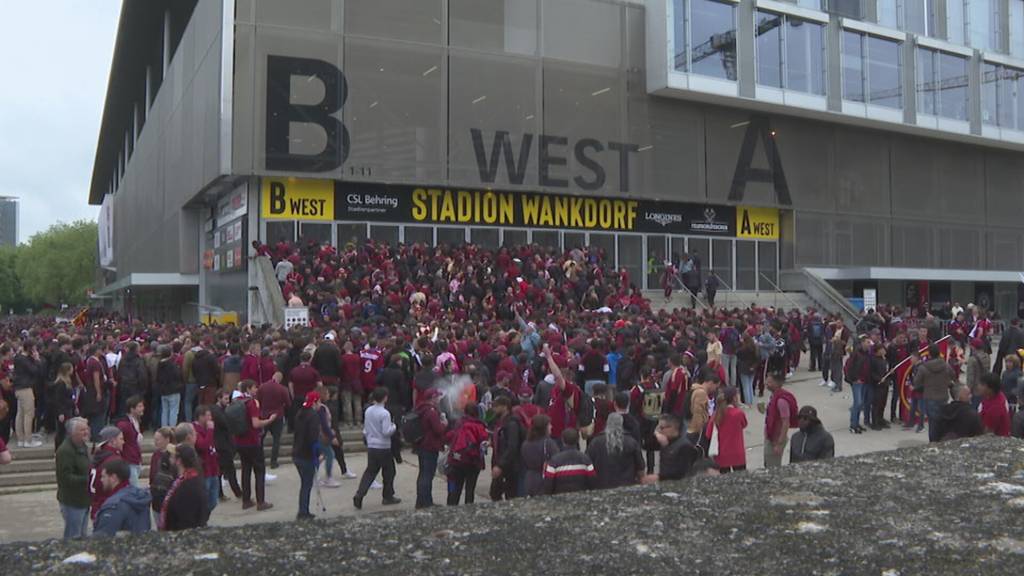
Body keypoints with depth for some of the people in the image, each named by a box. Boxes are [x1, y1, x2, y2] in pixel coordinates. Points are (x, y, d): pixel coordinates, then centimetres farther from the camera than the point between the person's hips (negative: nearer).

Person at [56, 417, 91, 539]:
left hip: (83, 500, 10)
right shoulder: (65, 451, -19)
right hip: (72, 502, -10)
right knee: (73, 538, -2)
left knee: (82, 536, 18)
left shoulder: (83, 447, 13)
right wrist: (87, 480, -31)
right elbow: (66, 478, -25)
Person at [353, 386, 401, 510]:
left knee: (370, 472, 10)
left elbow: (365, 430, 11)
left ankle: (359, 495, -4)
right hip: (384, 448, -6)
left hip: (371, 447, 6)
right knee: (389, 472, 11)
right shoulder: (384, 413, -17)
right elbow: (387, 431, -20)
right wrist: (394, 427, -2)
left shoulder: (368, 411, 3)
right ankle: (388, 497, 20)